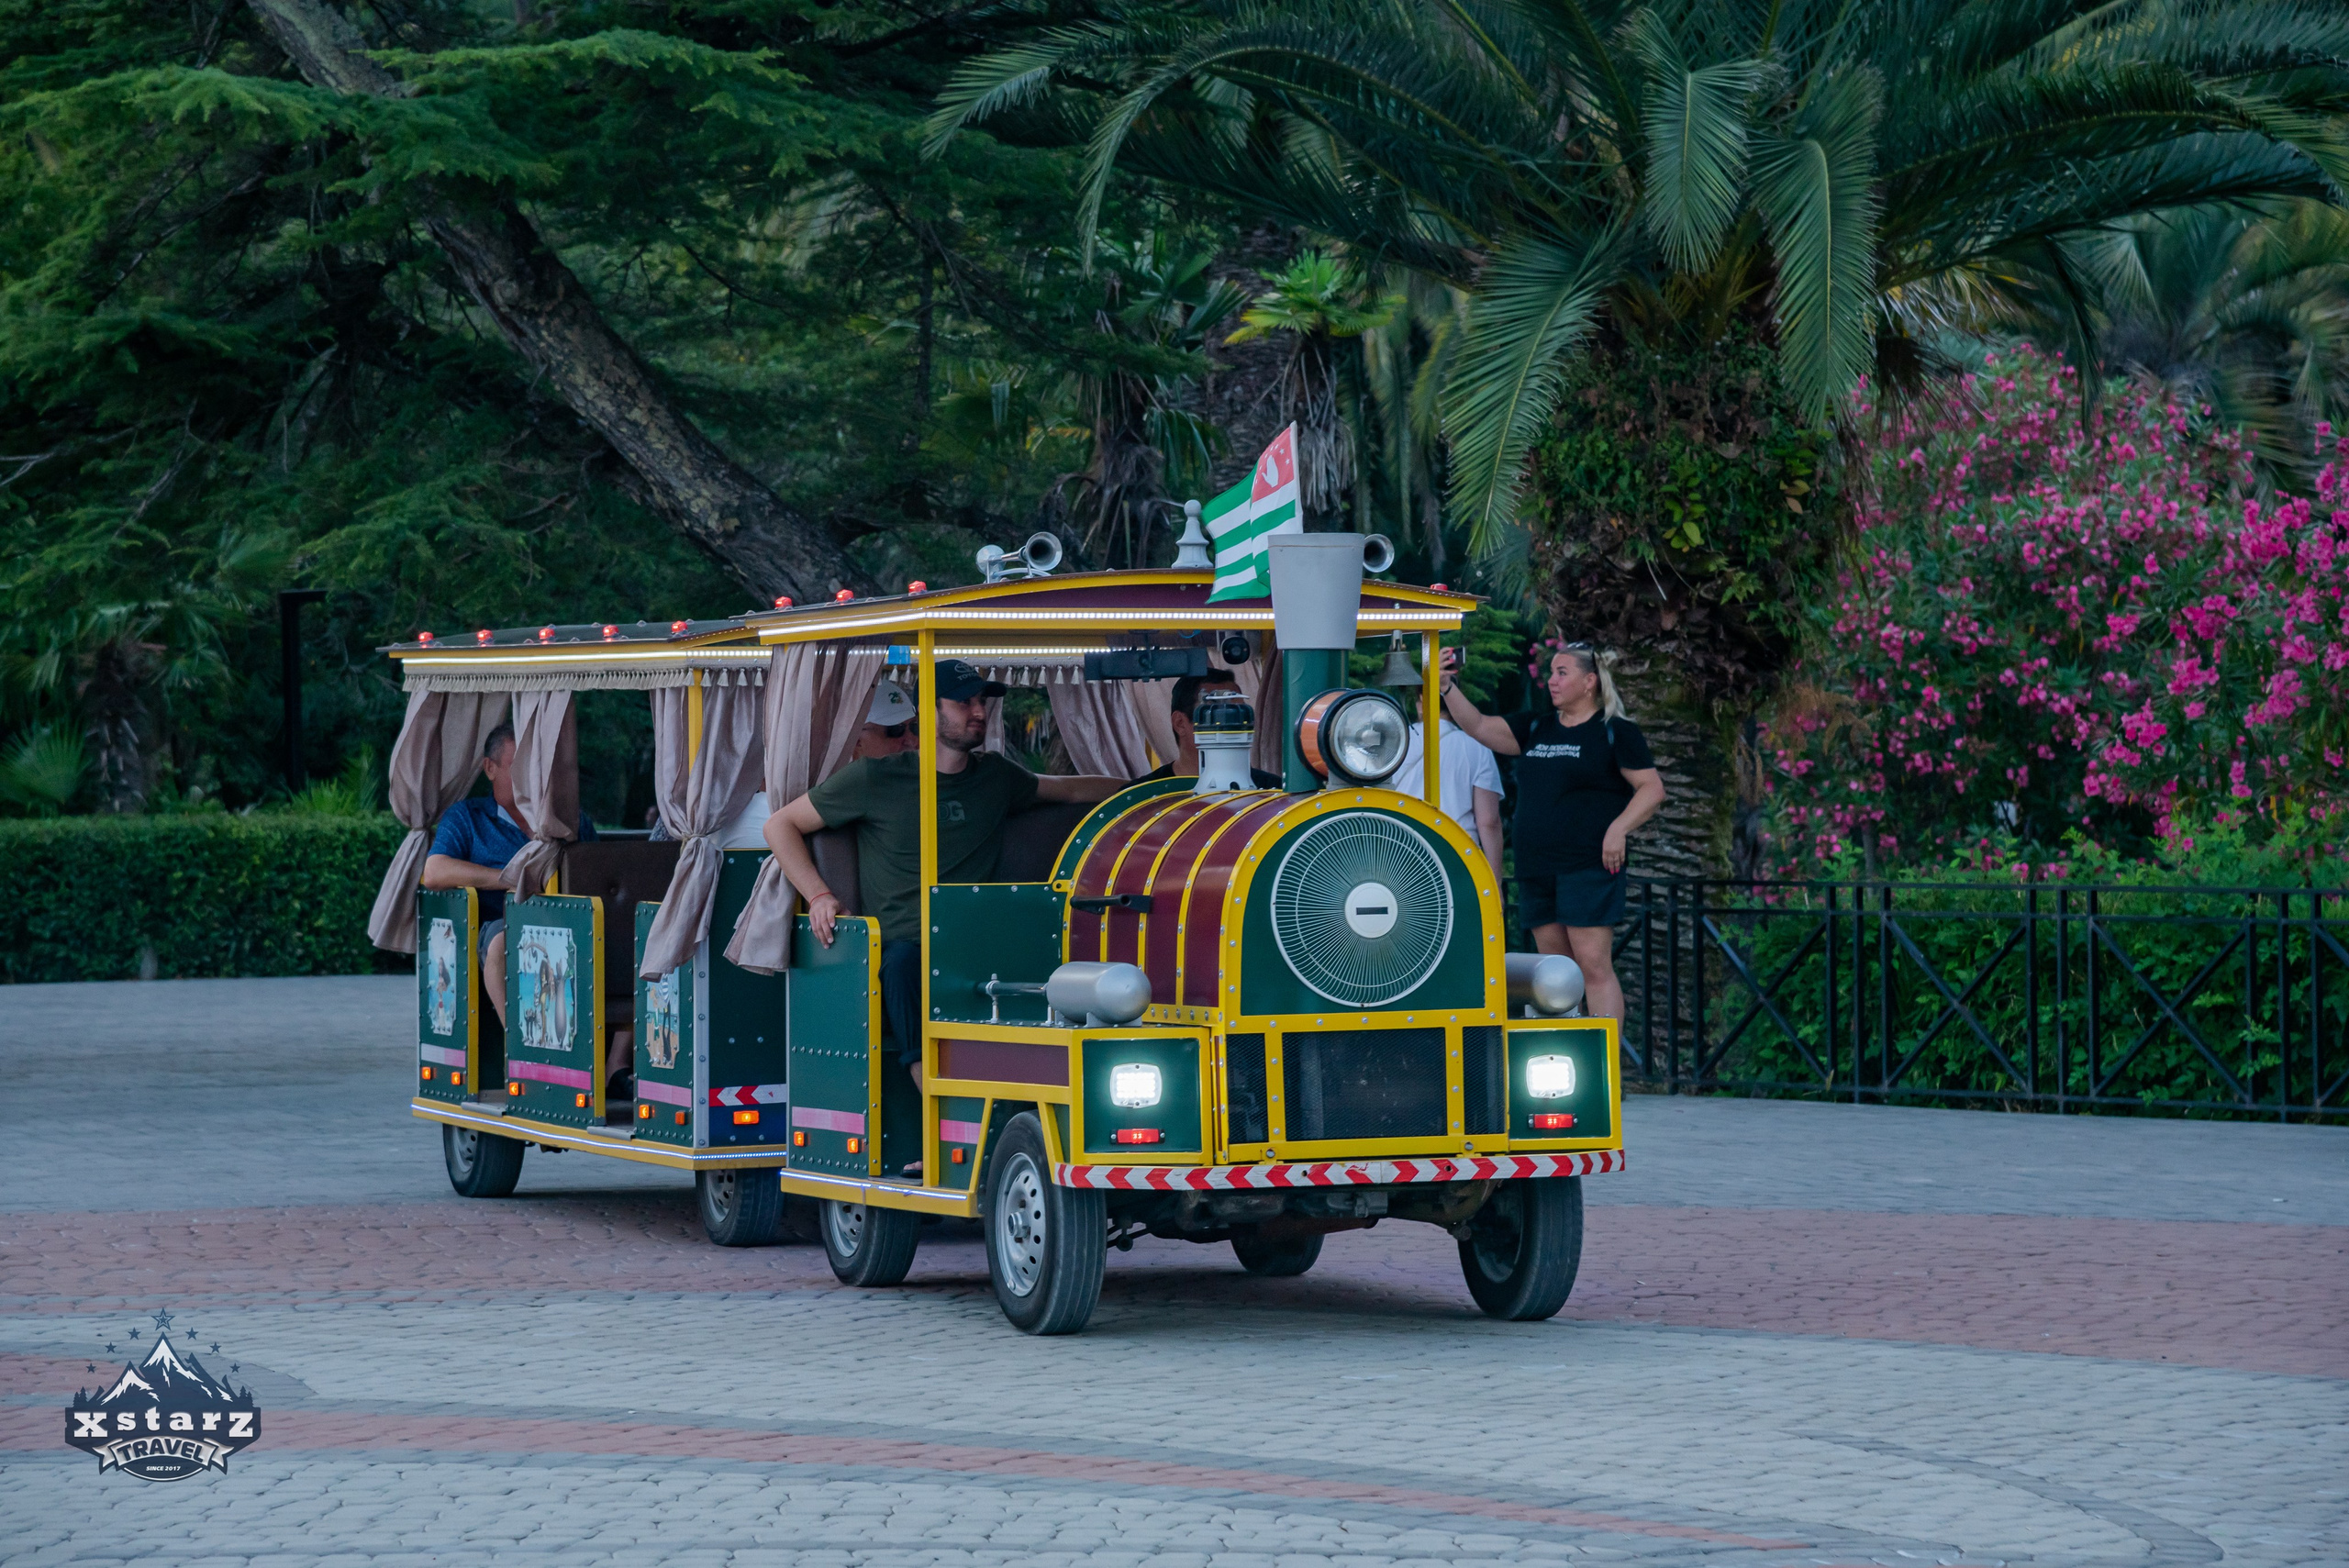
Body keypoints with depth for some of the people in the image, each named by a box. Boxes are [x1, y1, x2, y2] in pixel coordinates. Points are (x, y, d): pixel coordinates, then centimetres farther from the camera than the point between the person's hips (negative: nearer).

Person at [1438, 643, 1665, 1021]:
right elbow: (1479, 727, 10)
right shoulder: (1536, 730, 16)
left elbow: (1653, 788, -4)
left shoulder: (1616, 732, -1)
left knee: (1594, 966, -12)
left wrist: (1618, 828, -16)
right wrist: (1448, 688, -4)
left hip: (1589, 866, -7)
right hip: (1536, 871, 7)